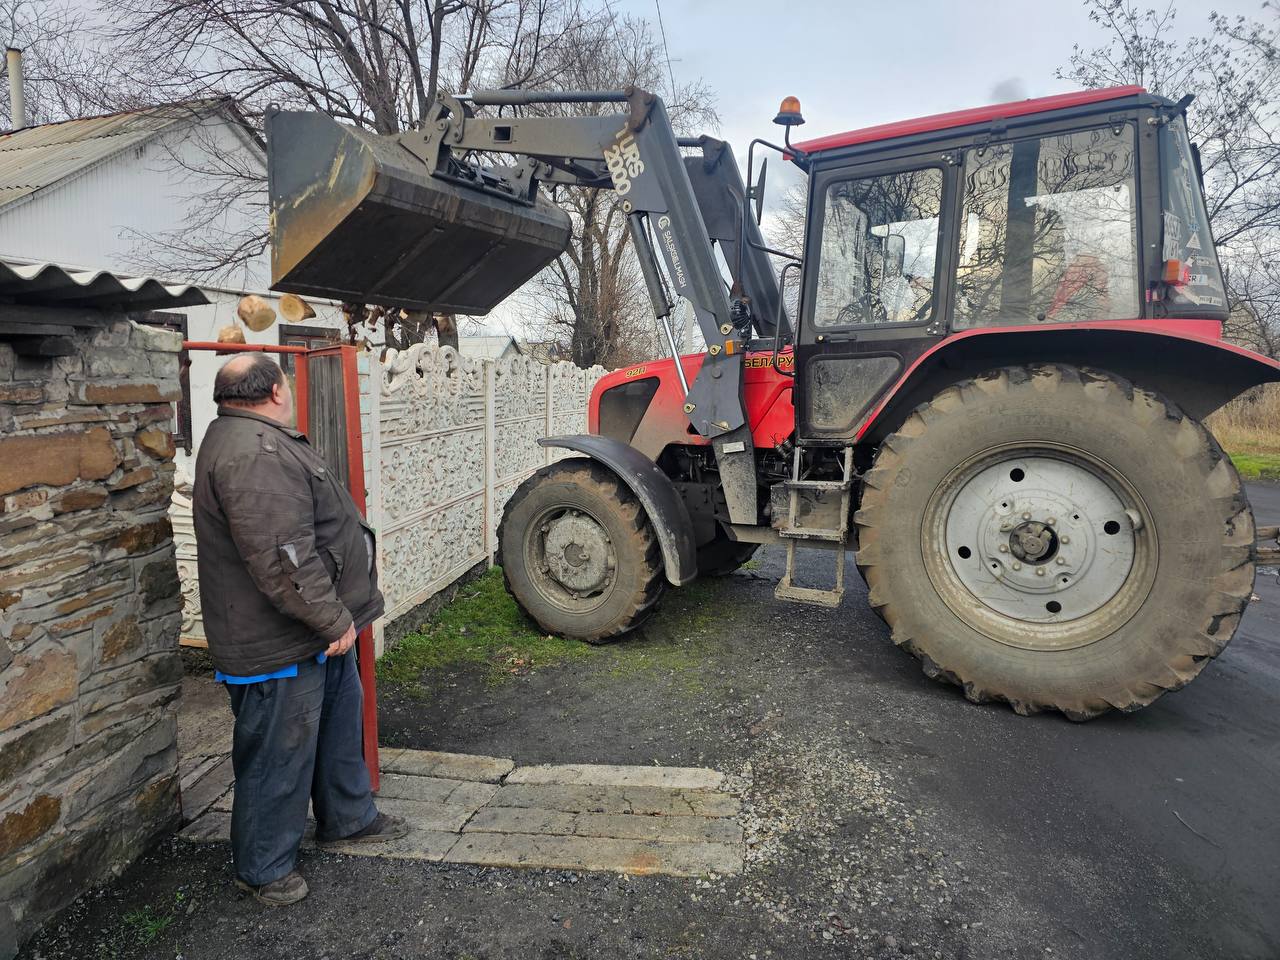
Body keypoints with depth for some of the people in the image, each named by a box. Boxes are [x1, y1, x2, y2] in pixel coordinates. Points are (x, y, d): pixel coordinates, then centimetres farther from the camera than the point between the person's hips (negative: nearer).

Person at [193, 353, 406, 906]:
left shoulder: (260, 442, 13)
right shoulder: (253, 455, -25)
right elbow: (282, 559, -31)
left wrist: (337, 616, 23)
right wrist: (334, 619, -22)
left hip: (320, 632, 11)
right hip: (281, 647, -11)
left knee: (339, 725, 24)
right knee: (280, 756, 6)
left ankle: (347, 818, 43)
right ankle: (263, 869, 25)